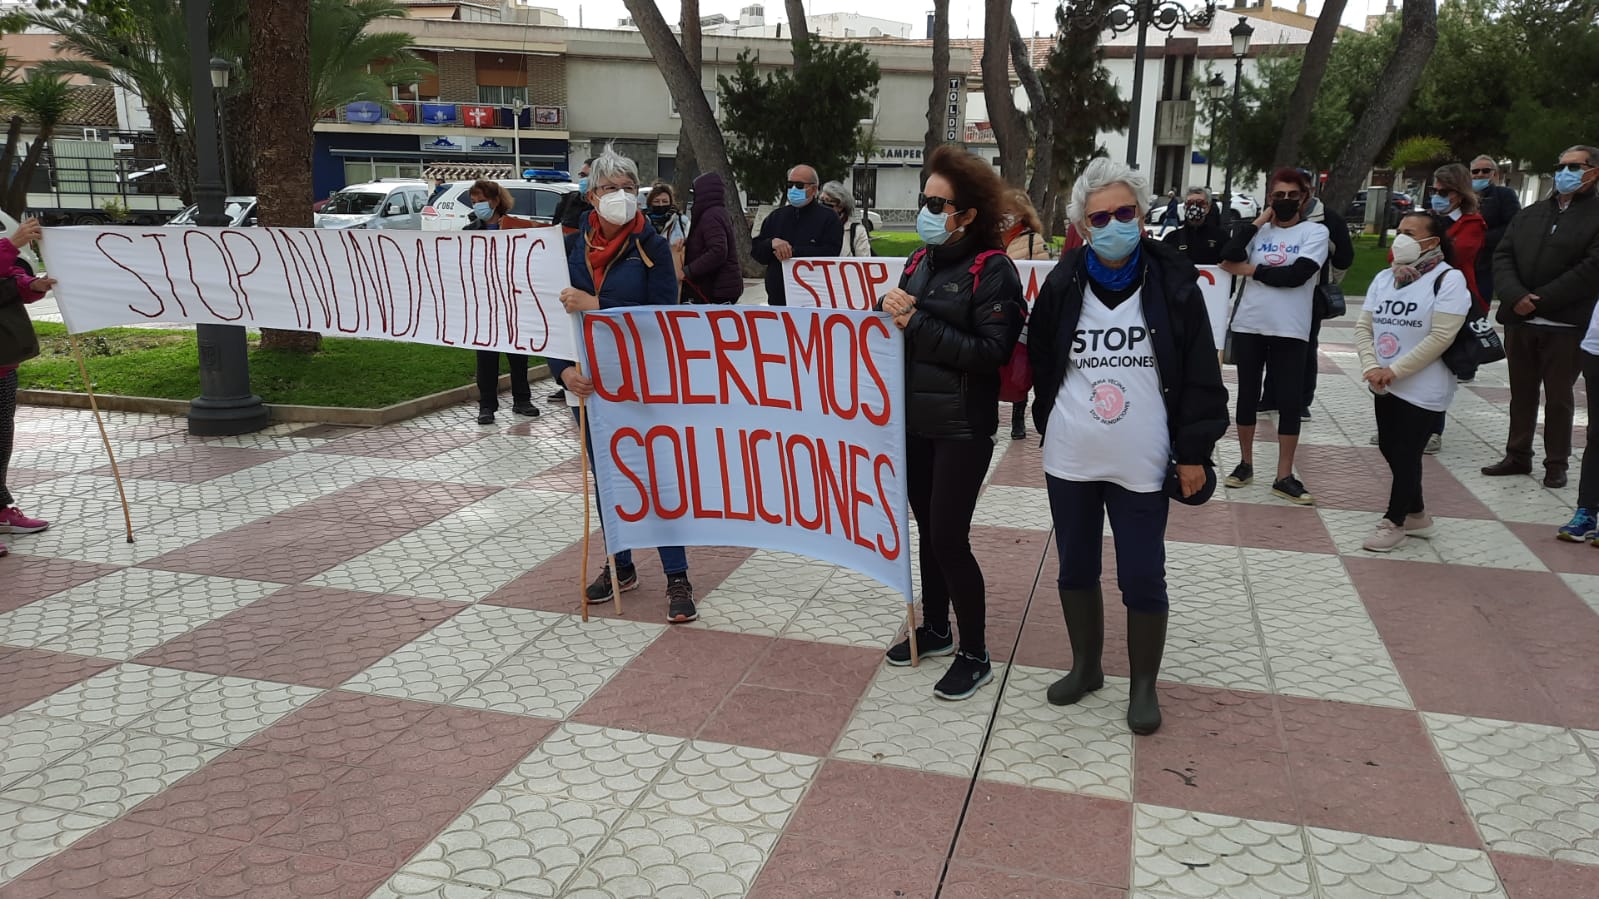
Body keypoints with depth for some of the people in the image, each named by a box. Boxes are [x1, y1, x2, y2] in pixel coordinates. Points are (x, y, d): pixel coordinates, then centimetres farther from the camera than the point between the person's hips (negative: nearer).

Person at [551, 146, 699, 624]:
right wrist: (563, 370, -13)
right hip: (592, 383, 4)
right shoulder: (572, 247, 3)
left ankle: (677, 578, 7)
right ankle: (620, 567, 29)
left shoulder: (651, 247, -7)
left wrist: (597, 306, -24)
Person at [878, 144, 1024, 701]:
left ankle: (975, 656, 12)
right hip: (914, 420, 7)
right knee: (928, 529, 17)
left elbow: (992, 351, -20)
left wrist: (917, 324, -21)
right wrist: (890, 310, -9)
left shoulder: (991, 270, -13)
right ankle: (935, 628, 35)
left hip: (962, 428, -7)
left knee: (948, 538, -5)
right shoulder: (921, 260, 8)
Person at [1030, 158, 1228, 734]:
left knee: (1142, 580, 4)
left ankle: (1144, 686, 24)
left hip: (1142, 464, -2)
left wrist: (1194, 452, -6)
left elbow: (1199, 375, -4)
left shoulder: (1174, 281, -7)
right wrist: (1052, 425, 10)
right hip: (1070, 460, 3)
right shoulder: (1063, 285, -2)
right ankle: (1085, 666, 35)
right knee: (1075, 569, 15)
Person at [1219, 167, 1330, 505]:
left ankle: (1284, 477, 9)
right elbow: (1229, 257, -12)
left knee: (1290, 402, 0)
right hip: (1249, 326, 2)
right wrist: (1259, 221, -7)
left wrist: (1250, 270, -8)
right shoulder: (1259, 230, 6)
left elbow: (1297, 274, -15)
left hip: (1290, 331, -2)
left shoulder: (1316, 232, -1)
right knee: (1247, 395, 10)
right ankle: (1245, 464, 25)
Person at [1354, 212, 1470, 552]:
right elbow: (1363, 326, 5)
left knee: (1406, 454, 1)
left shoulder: (1448, 279, -12)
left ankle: (1394, 522, 15)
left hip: (1423, 391, -7)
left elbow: (1440, 337, -19)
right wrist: (1371, 367, -11)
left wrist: (1394, 371, -19)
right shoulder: (1384, 277, 8)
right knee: (1390, 450, 13)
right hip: (1384, 386, 7)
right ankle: (1416, 515, 31)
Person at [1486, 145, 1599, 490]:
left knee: (1559, 396, 5)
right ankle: (1518, 456, 23)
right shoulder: (1529, 214, 13)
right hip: (1519, 321, 5)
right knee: (1521, 393, 13)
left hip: (1565, 325, -5)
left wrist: (1539, 300, -16)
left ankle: (1556, 464, 15)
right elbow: (1502, 256, 4)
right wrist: (1515, 296, -13)